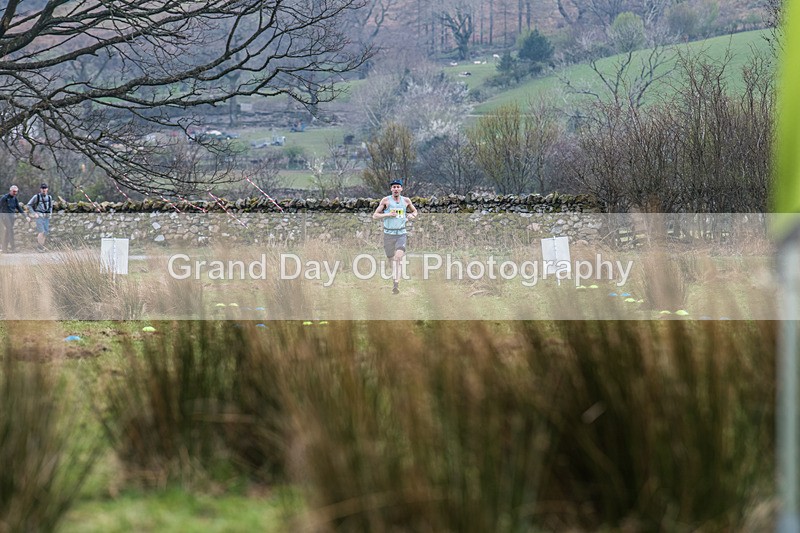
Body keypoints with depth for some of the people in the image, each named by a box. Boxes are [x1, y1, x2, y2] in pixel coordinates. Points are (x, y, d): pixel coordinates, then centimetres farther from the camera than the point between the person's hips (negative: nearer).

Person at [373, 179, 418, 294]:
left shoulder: (406, 201, 6)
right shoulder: (386, 201, -1)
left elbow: (414, 211, 24)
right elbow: (375, 215, 0)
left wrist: (412, 215, 1)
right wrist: (388, 214, -15)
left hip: (401, 234, 0)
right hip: (388, 233, 0)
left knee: (399, 256, -20)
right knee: (392, 258, 5)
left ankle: (396, 285, -26)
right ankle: (395, 279, 27)